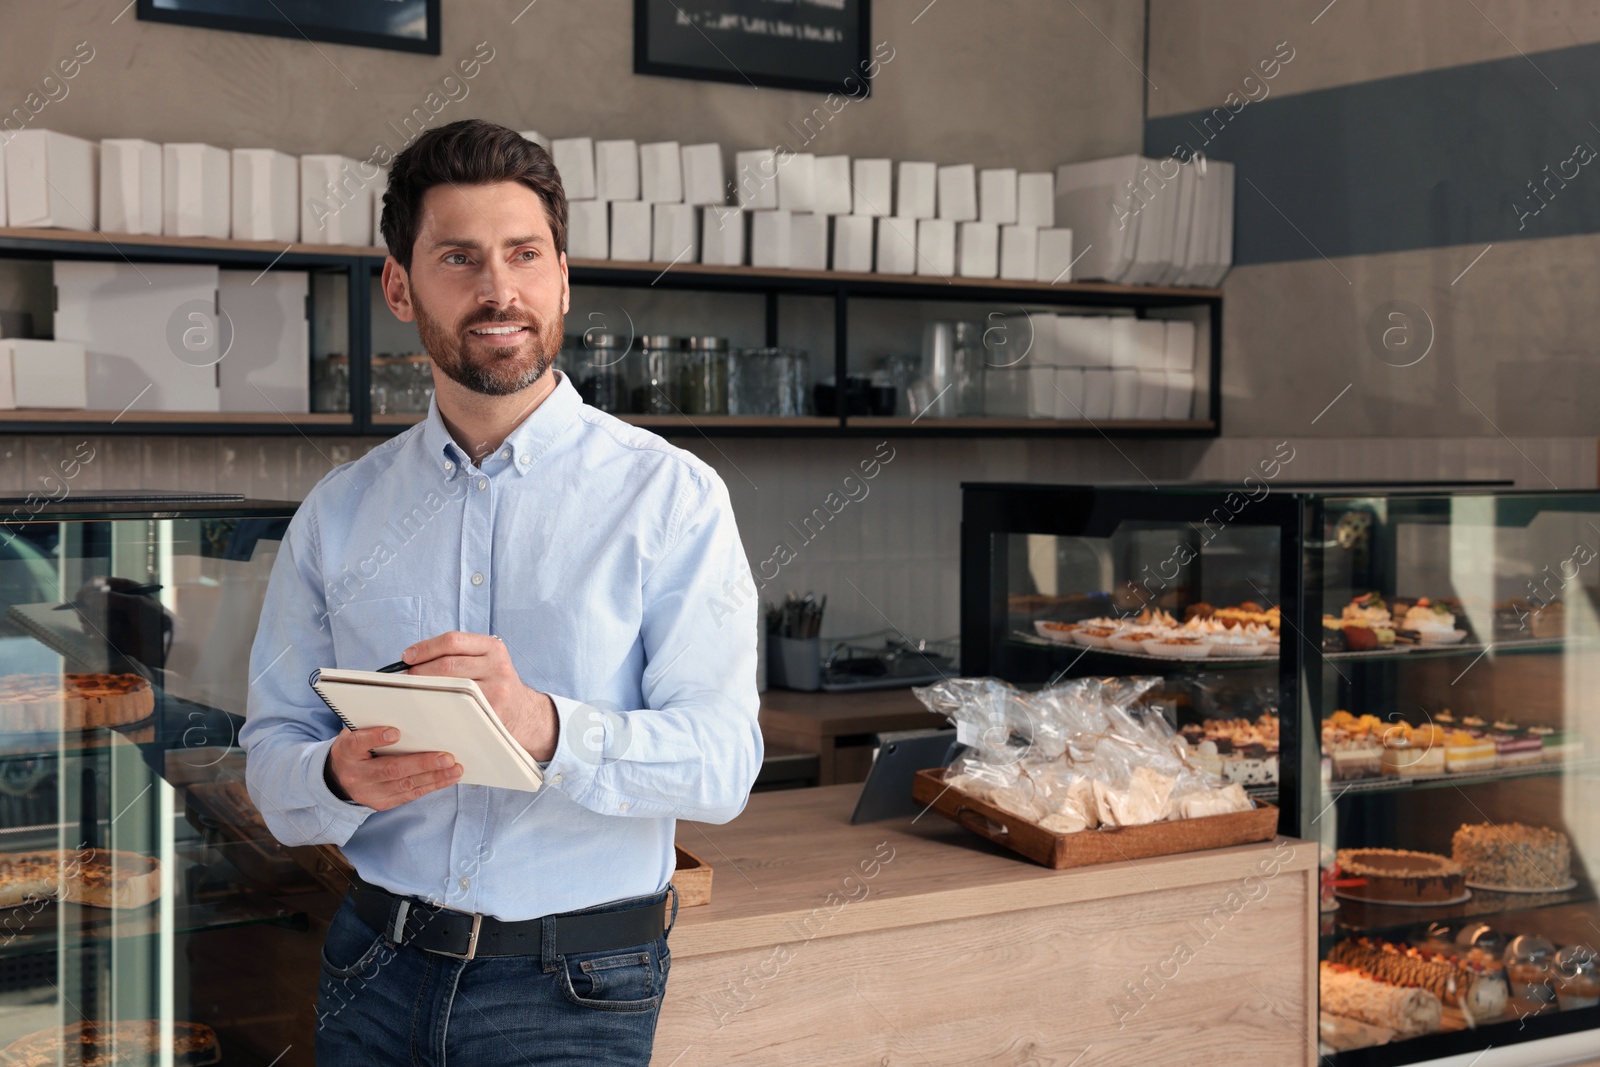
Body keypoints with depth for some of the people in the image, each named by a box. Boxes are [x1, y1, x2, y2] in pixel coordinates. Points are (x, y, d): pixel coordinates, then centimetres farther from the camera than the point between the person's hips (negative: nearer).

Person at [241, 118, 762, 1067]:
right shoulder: (338, 515, 5)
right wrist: (340, 777, -20)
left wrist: (546, 728, -32)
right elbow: (272, 750, 3)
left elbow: (720, 764, -15)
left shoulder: (670, 496, -7)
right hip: (375, 972, 3)